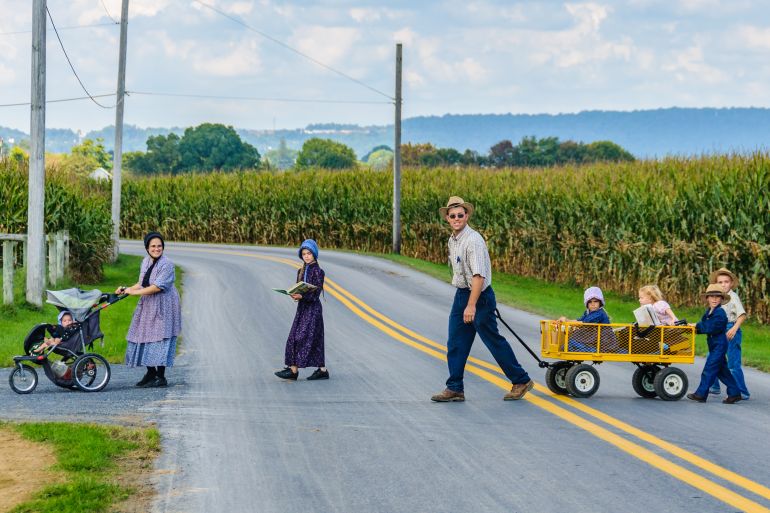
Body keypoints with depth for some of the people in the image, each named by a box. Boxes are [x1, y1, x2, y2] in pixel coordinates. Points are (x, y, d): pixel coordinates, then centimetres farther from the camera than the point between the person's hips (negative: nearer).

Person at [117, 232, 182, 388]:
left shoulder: (167, 264, -14)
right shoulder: (146, 262, 10)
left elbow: (158, 286, -21)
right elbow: (142, 284, 13)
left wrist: (134, 292, -19)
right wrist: (126, 289, -2)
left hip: (163, 307, -8)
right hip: (147, 305, 8)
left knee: (159, 339, -8)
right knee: (144, 337, 9)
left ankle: (161, 377, -2)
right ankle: (151, 373, 21)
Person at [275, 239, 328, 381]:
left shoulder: (318, 271, -8)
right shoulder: (301, 271, 14)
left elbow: (315, 293, -14)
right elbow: (298, 289, 14)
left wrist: (301, 296, -28)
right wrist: (294, 294, -9)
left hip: (313, 307, -7)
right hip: (302, 307, 7)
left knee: (302, 337, -11)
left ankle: (294, 369, -13)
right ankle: (322, 370, 10)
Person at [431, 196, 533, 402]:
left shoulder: (473, 240, -20)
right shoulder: (452, 240, 9)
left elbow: (479, 275, -26)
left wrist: (471, 305, -31)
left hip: (479, 296, -8)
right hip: (461, 294, 8)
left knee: (494, 341, 1)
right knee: (455, 344, 5)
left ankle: (521, 381, 13)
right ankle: (455, 389, 10)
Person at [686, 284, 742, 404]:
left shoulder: (720, 313, -16)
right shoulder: (709, 312, 13)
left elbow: (712, 328, -23)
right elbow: (707, 327, 15)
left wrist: (698, 326, -14)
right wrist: (697, 329, -4)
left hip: (719, 345, -10)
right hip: (714, 345, 10)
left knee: (709, 368, -7)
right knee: (722, 370, 13)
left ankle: (701, 394, -3)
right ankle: (734, 393, 19)